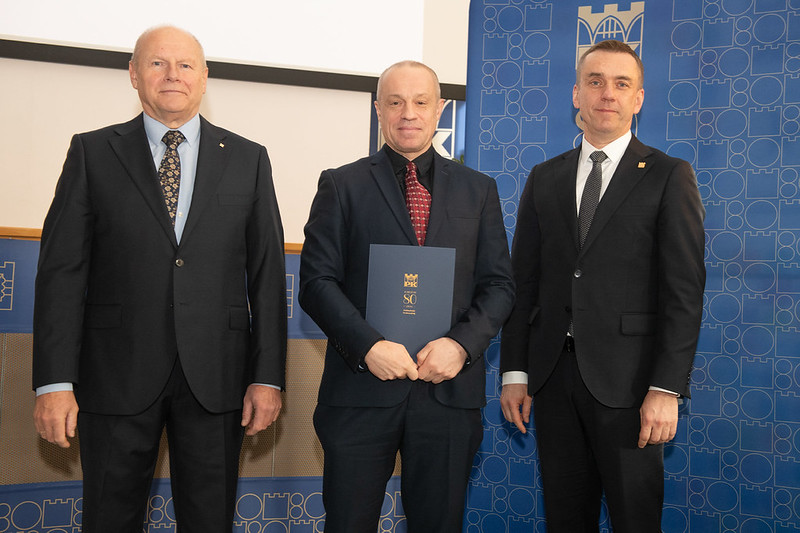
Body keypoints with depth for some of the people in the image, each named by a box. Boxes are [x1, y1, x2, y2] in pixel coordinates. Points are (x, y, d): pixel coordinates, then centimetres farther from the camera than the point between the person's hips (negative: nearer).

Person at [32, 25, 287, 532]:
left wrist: (268, 377, -1)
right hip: (117, 374, 0)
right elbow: (62, 269, 0)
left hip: (215, 377, 1)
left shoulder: (248, 159, 8)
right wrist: (54, 380, -8)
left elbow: (267, 273, 5)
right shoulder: (92, 152, 5)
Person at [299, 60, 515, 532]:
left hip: (450, 388, 2)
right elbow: (317, 281, -1)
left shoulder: (479, 190, 11)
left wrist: (461, 344, -10)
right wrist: (368, 345, -15)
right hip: (360, 388, -1)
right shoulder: (342, 186, 5)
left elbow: (499, 284, 7)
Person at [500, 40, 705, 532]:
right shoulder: (544, 179, 12)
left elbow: (685, 289, -7)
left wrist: (667, 388, -14)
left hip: (626, 380, -4)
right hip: (554, 374, 4)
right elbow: (524, 280, 11)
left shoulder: (669, 176, -1)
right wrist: (514, 372, 6)